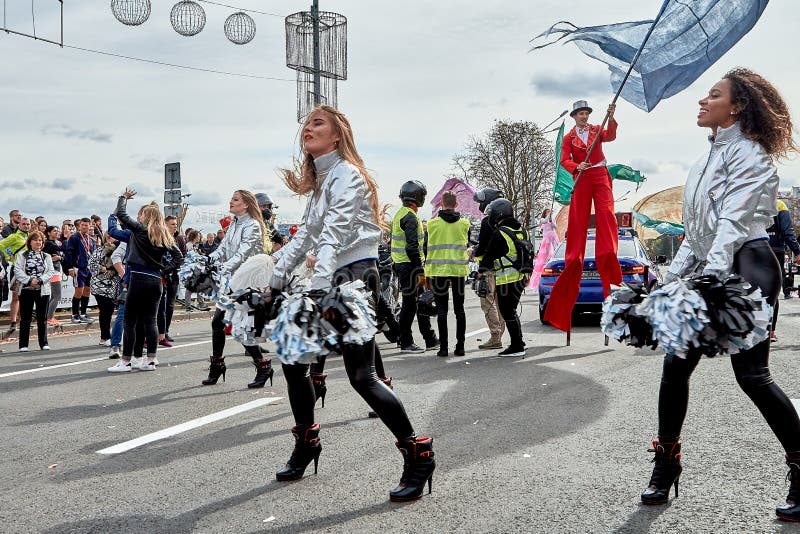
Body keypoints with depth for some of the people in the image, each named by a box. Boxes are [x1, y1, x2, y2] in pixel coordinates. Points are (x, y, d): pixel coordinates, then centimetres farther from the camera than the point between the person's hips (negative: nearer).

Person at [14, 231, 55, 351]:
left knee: (42, 318, 4)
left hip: (43, 290, 1)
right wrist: (30, 280, -16)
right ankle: (23, 345, 5)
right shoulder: (22, 255, 6)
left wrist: (39, 280, -15)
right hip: (26, 290, -1)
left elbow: (51, 272, 0)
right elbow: (17, 271, -4)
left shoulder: (47, 256, 11)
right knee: (25, 318, 2)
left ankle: (43, 343, 11)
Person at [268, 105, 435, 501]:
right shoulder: (319, 180, 19)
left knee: (360, 376, -13)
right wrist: (276, 280, 16)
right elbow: (305, 236, 21)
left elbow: (335, 232, -24)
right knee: (292, 357, 11)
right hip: (331, 280, 9)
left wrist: (318, 286, -35)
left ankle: (419, 455, -3)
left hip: (354, 276, -9)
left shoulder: (346, 174, -10)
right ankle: (306, 444, 28)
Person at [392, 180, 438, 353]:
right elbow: (412, 247, -22)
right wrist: (420, 272, -20)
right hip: (409, 265, -10)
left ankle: (430, 340, 20)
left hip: (400, 264, 10)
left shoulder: (400, 214, 17)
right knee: (409, 303, -4)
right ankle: (406, 343, 1)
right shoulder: (410, 216, -16)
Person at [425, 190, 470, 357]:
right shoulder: (465, 224, 0)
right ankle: (460, 346, 9)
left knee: (441, 310, 3)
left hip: (438, 270, -2)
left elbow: (427, 249, 0)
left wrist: (427, 273, 10)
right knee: (459, 309, 10)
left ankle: (443, 347, 1)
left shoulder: (432, 224, -6)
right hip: (459, 270, 2)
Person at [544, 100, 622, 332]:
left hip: (600, 176, 0)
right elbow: (564, 160, -3)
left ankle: (608, 256, -16)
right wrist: (577, 166, -23)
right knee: (578, 219, -2)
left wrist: (611, 118, -25)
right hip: (581, 178, 0)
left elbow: (610, 136, -9)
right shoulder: (569, 138, 8)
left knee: (606, 213, -13)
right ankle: (574, 258, 1)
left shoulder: (597, 130, 12)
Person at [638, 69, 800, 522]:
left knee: (751, 373, -11)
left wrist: (711, 277, -32)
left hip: (745, 268, -9)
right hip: (708, 270, 9)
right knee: (676, 364, 2)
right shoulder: (708, 160, 20)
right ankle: (667, 463, 12)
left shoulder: (747, 153, -7)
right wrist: (671, 279, 16)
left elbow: (733, 222, -21)